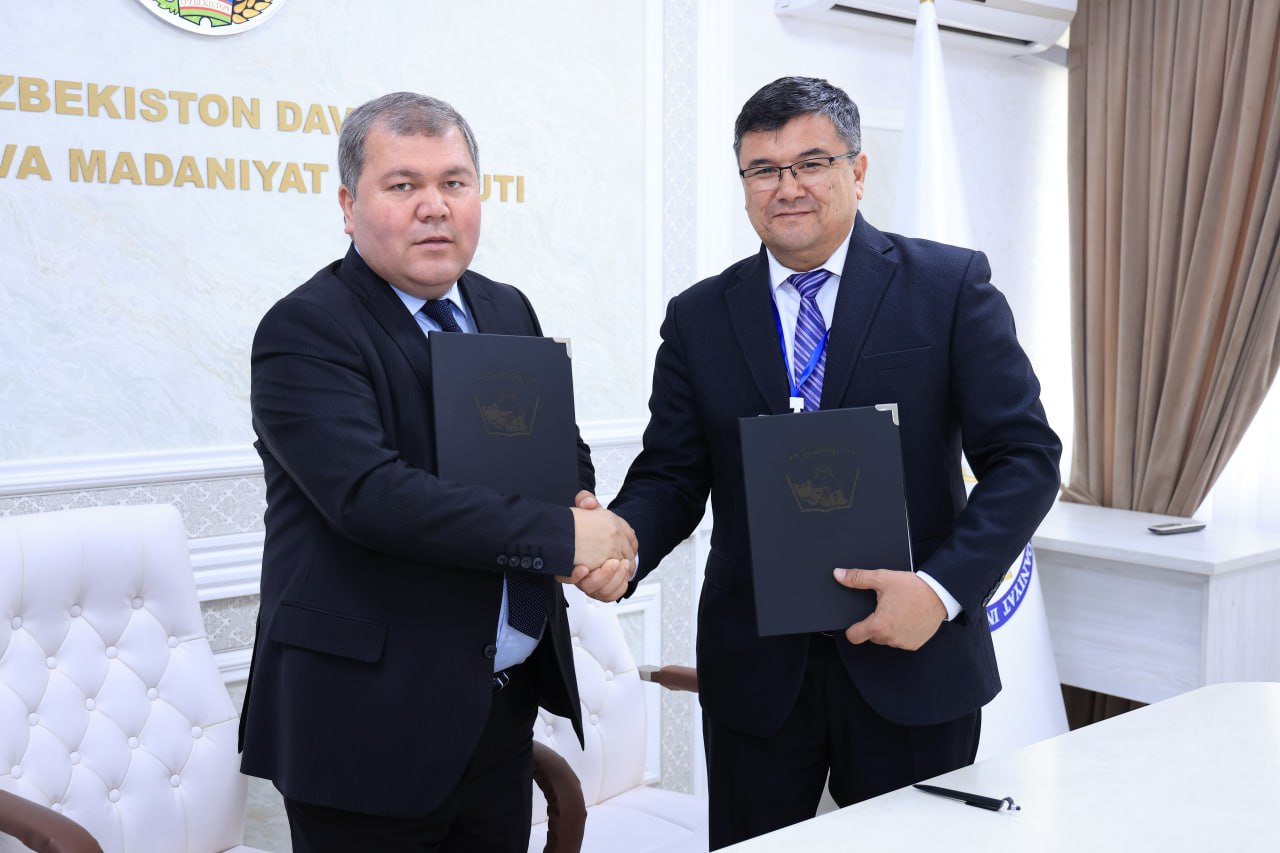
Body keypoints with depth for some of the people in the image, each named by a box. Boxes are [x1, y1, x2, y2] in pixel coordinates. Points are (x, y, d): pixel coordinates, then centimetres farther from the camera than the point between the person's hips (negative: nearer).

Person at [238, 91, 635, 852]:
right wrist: (561, 535, -21)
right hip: (369, 724, -6)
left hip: (507, 704, 6)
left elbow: (565, 454, 16)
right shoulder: (304, 332, -12)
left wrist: (594, 533, -7)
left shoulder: (509, 312, 10)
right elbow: (370, 494, -25)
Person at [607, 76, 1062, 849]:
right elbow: (671, 474, 4)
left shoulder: (951, 286, -3)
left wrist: (942, 588, -18)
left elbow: (1025, 456, -6)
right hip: (754, 672, 2)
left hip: (914, 664, -1)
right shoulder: (699, 318, 5)